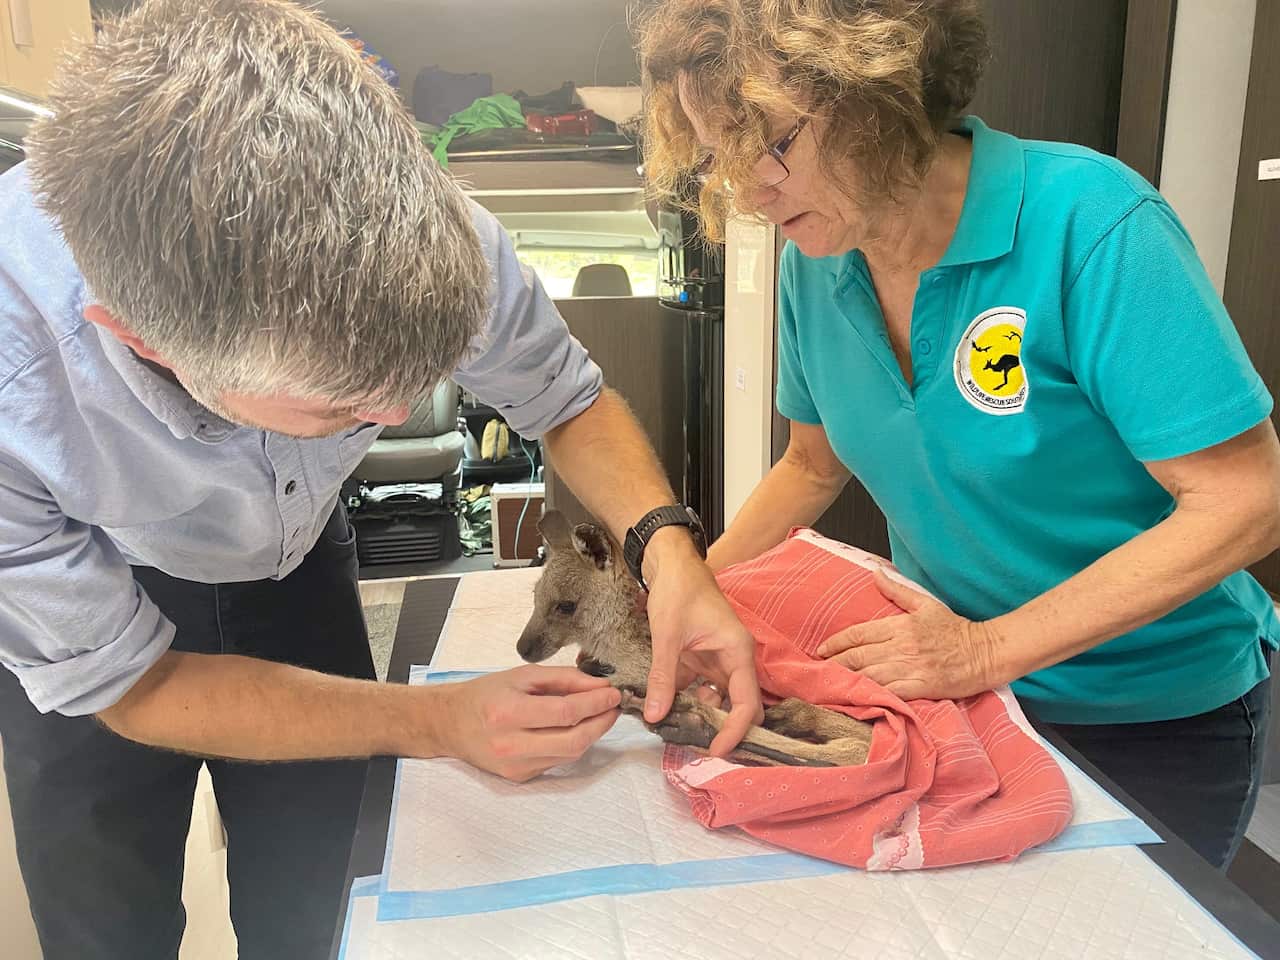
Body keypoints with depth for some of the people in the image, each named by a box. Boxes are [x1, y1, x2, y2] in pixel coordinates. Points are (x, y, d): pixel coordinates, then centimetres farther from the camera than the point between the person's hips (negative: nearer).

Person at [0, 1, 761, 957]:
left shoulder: (433, 239, -35)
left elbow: (571, 403, -14)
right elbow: (126, 686, -25)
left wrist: (669, 551, -34)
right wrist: (439, 722, -33)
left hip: (296, 562, 2)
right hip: (88, 605, -1)